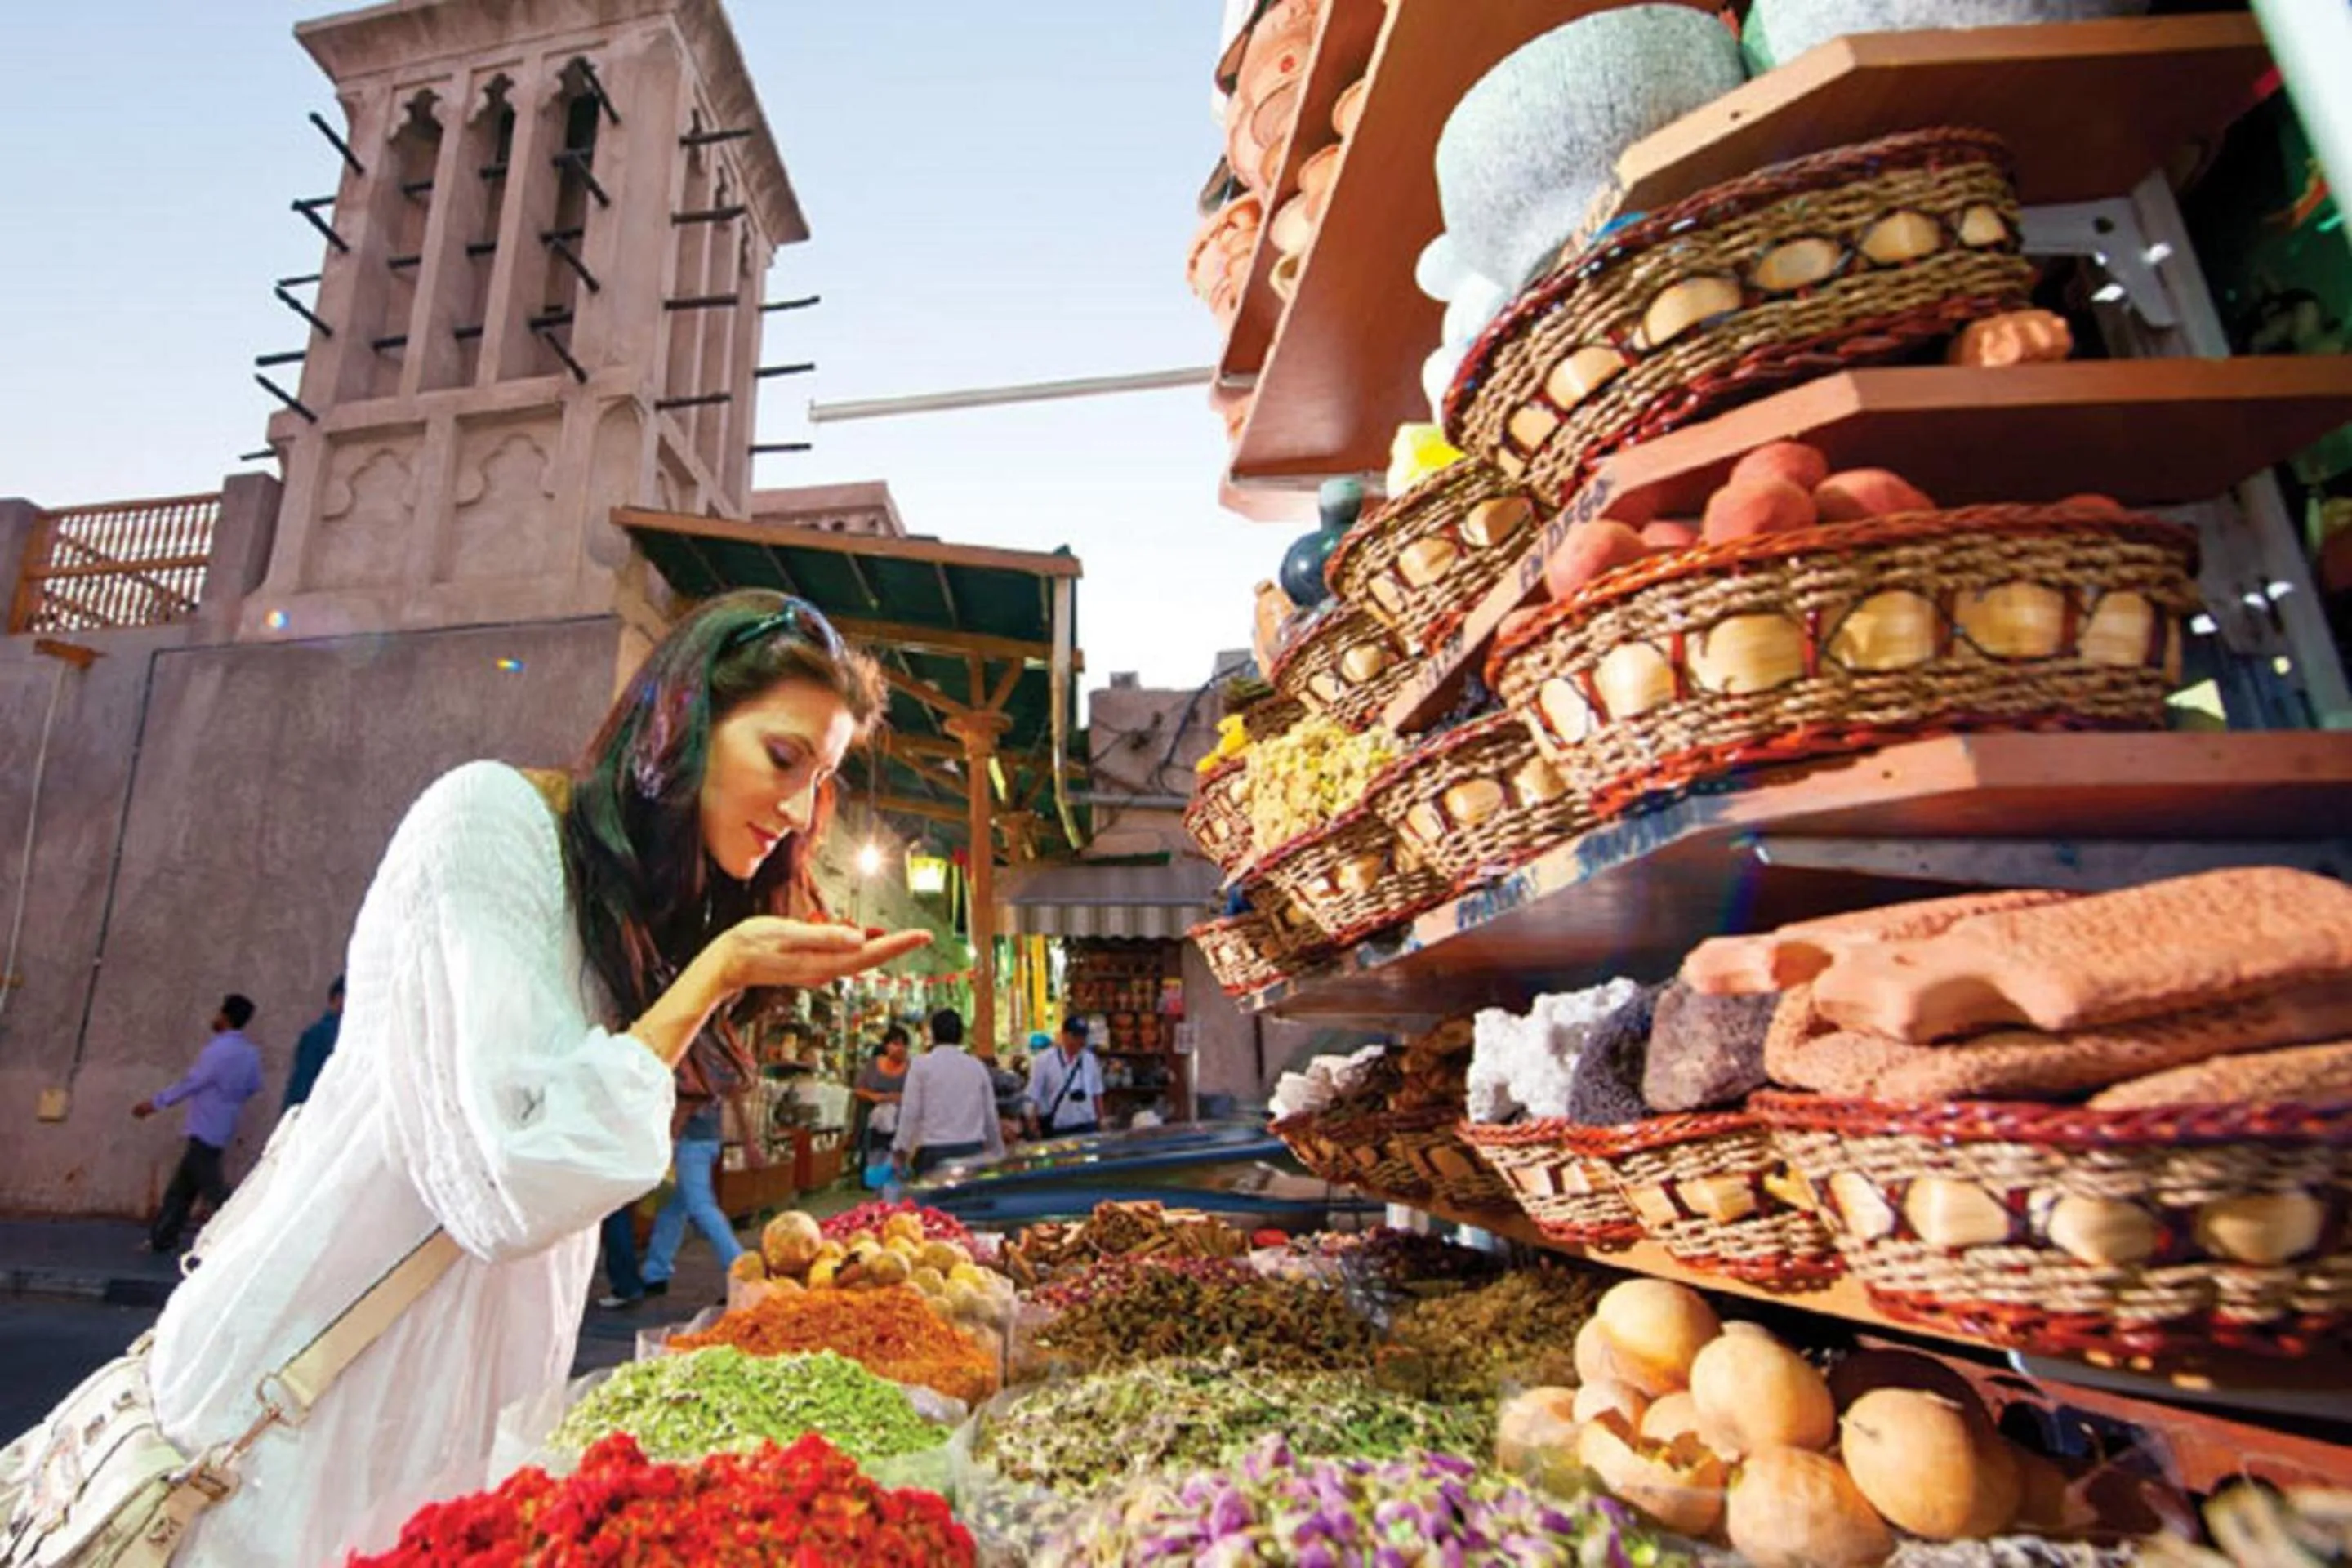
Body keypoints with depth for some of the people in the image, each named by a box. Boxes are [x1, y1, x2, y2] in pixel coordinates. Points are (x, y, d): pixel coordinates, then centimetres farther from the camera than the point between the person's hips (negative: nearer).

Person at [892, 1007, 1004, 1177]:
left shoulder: (921, 1064, -1)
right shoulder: (977, 1065, 7)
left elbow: (910, 1111, -5)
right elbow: (991, 1114, 10)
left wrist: (900, 1147, 4)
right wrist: (998, 1154, 19)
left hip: (934, 1151, -3)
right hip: (973, 1149, 3)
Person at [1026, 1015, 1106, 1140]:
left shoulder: (1091, 1060, 4)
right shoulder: (1044, 1060, -7)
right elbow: (1033, 1097, -6)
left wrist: (1100, 1121, 14)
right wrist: (1033, 1131, -6)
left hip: (1087, 1126, 3)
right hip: (1056, 1129, -3)